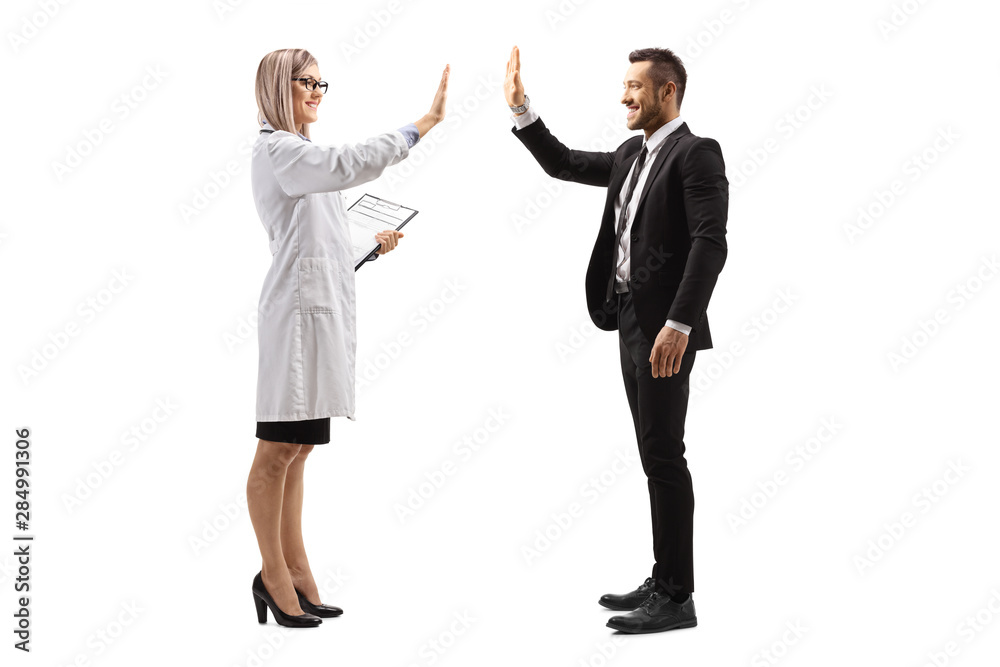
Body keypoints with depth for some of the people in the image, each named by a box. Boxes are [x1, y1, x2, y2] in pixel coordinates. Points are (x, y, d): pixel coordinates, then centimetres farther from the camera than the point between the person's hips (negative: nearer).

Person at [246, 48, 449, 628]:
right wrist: (423, 125, -25)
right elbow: (348, 165, -25)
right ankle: (274, 573, 7)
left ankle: (296, 570, 16)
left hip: (325, 306, 9)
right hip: (298, 307, -9)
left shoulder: (303, 153, 23)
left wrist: (372, 247, 19)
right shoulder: (277, 150, -8)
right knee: (279, 450, -2)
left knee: (297, 449, 11)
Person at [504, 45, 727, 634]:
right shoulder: (631, 156, 17)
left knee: (664, 456, -7)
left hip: (665, 328, -9)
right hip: (631, 321, 9)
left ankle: (677, 598, -1)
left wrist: (679, 324, -28)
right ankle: (664, 581, 21)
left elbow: (711, 243, -21)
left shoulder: (697, 153, -11)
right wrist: (522, 109, 16)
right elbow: (563, 164, 27)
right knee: (655, 455, 12)